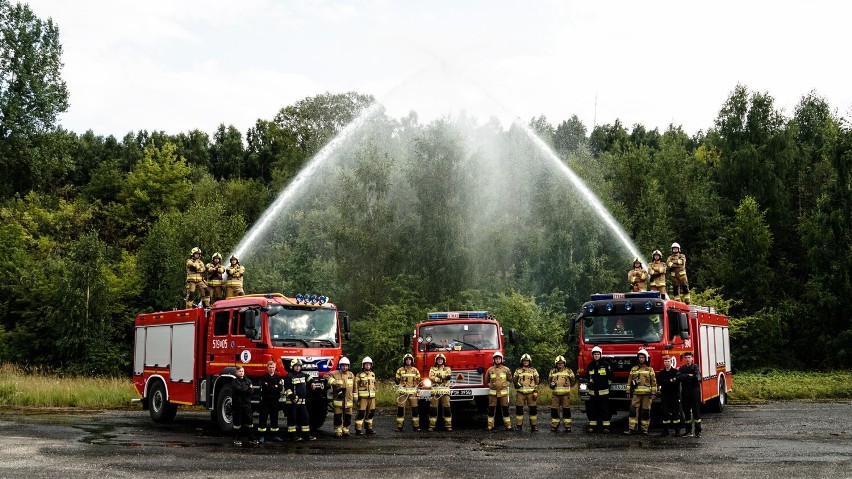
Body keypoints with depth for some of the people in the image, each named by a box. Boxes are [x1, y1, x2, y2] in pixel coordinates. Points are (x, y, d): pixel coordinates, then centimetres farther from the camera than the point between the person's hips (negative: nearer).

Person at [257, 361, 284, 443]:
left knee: (274, 418, 7)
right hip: (265, 400, -2)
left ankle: (275, 435, 13)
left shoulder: (278, 377, 6)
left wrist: (270, 387, -14)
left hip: (274, 400, 2)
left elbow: (280, 389, -6)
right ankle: (261, 436, 3)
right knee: (263, 418, -1)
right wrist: (275, 387, -11)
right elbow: (265, 388, -14)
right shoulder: (264, 377, 1)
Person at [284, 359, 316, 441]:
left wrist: (312, 382, 22)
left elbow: (309, 377, 37)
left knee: (305, 417, 8)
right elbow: (287, 389, -14)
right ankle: (293, 435, 2)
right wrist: (292, 397, -22)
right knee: (292, 418, -2)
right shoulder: (289, 376, -8)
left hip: (302, 401, 7)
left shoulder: (303, 375, 12)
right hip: (292, 401, -7)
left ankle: (307, 434, 13)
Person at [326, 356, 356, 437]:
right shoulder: (335, 374, -3)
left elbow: (354, 388, 16)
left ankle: (346, 430, 21)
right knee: (338, 417, -3)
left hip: (348, 400, 4)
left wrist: (355, 398, 16)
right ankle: (338, 431, 4)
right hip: (338, 400, -3)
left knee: (348, 417, 8)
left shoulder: (351, 375, 10)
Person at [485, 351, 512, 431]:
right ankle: (490, 425, 8)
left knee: (505, 409, 2)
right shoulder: (490, 370, 3)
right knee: (491, 409, 2)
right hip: (493, 392, 0)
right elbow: (487, 380, 17)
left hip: (503, 392, 0)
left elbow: (509, 379, 17)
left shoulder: (506, 369, 3)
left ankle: (508, 425, 7)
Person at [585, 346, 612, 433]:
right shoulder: (590, 365, 10)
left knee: (604, 410, -2)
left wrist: (606, 383, 1)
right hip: (593, 391, 4)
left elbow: (610, 376, 1)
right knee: (592, 409, 6)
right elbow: (587, 376, 25)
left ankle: (606, 427, 3)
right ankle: (592, 426, 13)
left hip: (603, 391, -4)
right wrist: (590, 381, 8)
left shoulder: (606, 364, -3)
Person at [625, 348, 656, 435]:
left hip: (647, 394, -1)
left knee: (646, 412, 1)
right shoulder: (633, 369, 13)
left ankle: (645, 429, 8)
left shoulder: (650, 369, 8)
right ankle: (631, 429, -9)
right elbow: (629, 381, 13)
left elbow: (653, 382, 5)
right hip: (636, 393, 1)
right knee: (633, 410, -7)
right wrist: (628, 392, 8)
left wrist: (653, 393, -2)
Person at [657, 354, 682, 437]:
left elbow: (677, 382, -11)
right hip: (665, 395, 3)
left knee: (676, 413, -2)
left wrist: (665, 383, -10)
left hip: (674, 395, -3)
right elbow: (659, 382, -4)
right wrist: (671, 381, -10)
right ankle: (665, 430, 6)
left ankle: (677, 430, 1)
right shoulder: (661, 373, 11)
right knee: (665, 413, 2)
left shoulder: (676, 372, 1)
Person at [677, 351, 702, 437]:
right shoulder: (682, 368, 9)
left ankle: (698, 431, -4)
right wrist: (689, 375, -13)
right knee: (686, 411, 7)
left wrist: (685, 377, -8)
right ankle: (688, 431, 14)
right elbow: (678, 377, -8)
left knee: (696, 411, -4)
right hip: (685, 393, 3)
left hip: (695, 392, -3)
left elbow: (697, 378, -15)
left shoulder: (695, 367, 0)